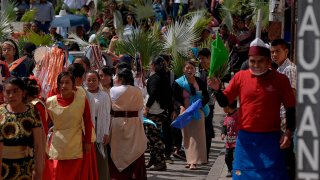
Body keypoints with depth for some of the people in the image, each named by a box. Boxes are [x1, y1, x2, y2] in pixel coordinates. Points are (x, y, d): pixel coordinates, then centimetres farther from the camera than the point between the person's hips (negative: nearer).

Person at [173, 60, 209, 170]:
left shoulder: (200, 82, 1)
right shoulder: (178, 83, 1)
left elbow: (206, 98, 3)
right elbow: (176, 99, 0)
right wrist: (181, 106, -19)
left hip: (198, 112, -1)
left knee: (196, 136, -5)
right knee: (187, 136, 5)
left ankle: (194, 161, -9)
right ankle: (190, 160, 14)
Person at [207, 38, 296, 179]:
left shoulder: (281, 80, -2)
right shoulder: (240, 77, 2)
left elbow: (291, 108, 4)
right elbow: (224, 102, 7)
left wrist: (288, 132, -7)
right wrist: (217, 89, -12)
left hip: (270, 139, -2)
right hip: (245, 138, 2)